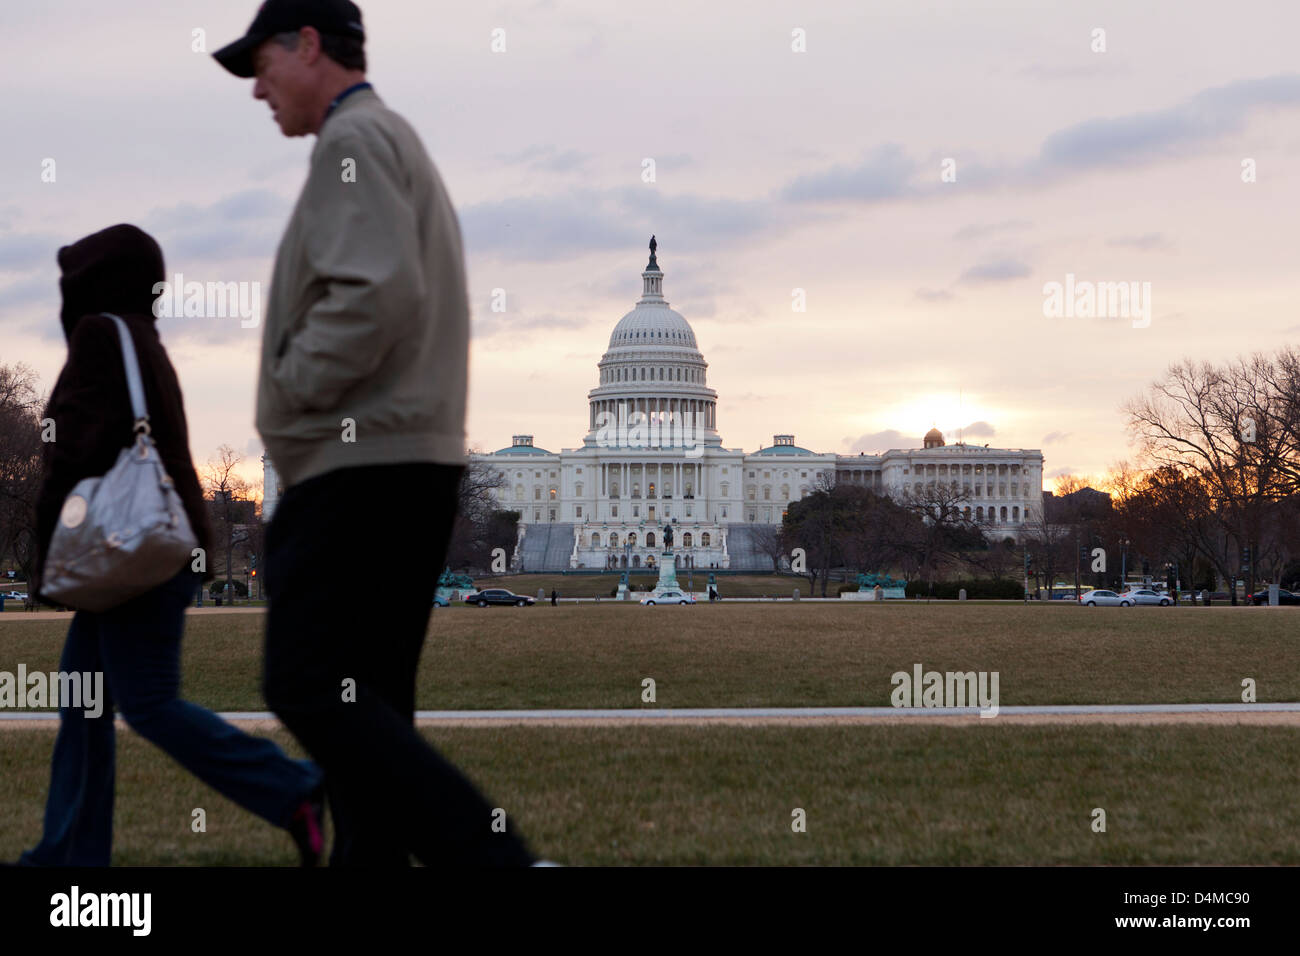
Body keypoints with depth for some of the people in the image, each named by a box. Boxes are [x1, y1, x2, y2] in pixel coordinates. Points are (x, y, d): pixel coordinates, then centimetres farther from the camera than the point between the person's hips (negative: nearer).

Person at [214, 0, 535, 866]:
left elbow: (376, 293, -22)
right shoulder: (404, 146, 25)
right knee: (367, 699, 8)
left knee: (313, 690, -15)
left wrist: (288, 390, -11)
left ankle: (496, 859, -24)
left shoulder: (355, 137, -7)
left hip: (361, 463, -10)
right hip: (421, 458, 10)